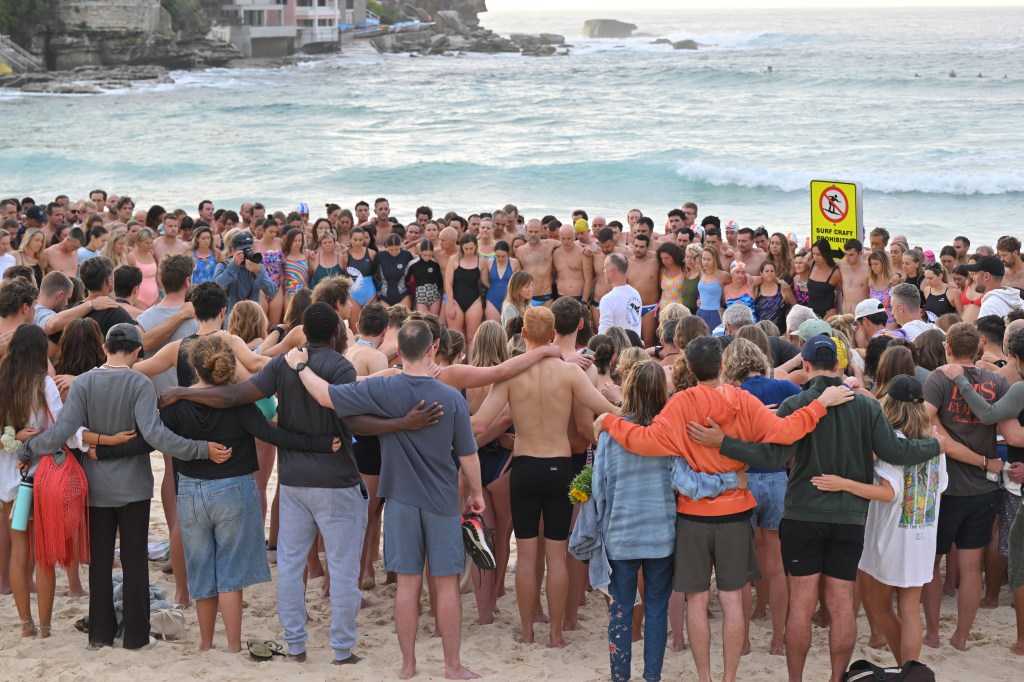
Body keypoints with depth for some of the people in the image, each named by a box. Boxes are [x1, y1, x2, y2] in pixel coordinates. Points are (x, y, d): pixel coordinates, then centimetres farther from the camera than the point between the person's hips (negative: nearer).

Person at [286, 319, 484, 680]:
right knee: (447, 583, 7)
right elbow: (468, 455, -3)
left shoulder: (381, 390, -12)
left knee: (408, 583, 8)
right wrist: (476, 493, 13)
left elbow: (326, 396, -12)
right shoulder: (452, 398, -11)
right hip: (443, 501, -1)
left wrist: (300, 366, 5)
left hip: (401, 500, 1)